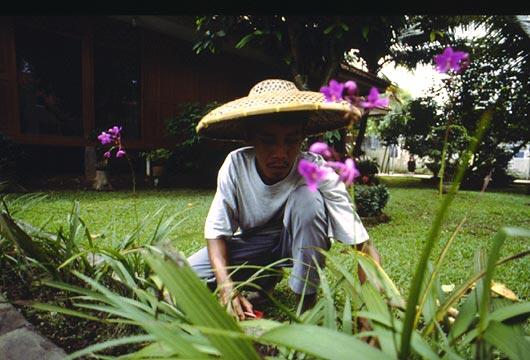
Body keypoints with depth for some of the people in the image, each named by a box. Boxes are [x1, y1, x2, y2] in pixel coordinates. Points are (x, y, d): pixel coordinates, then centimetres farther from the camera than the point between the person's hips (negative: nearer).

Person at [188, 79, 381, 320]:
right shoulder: (236, 165, -23)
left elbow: (364, 245, -29)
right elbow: (216, 231, -15)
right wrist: (226, 285, -30)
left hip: (300, 244, -1)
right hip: (252, 244, 2)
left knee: (308, 196, -34)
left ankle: (307, 304, -13)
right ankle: (265, 281, 9)